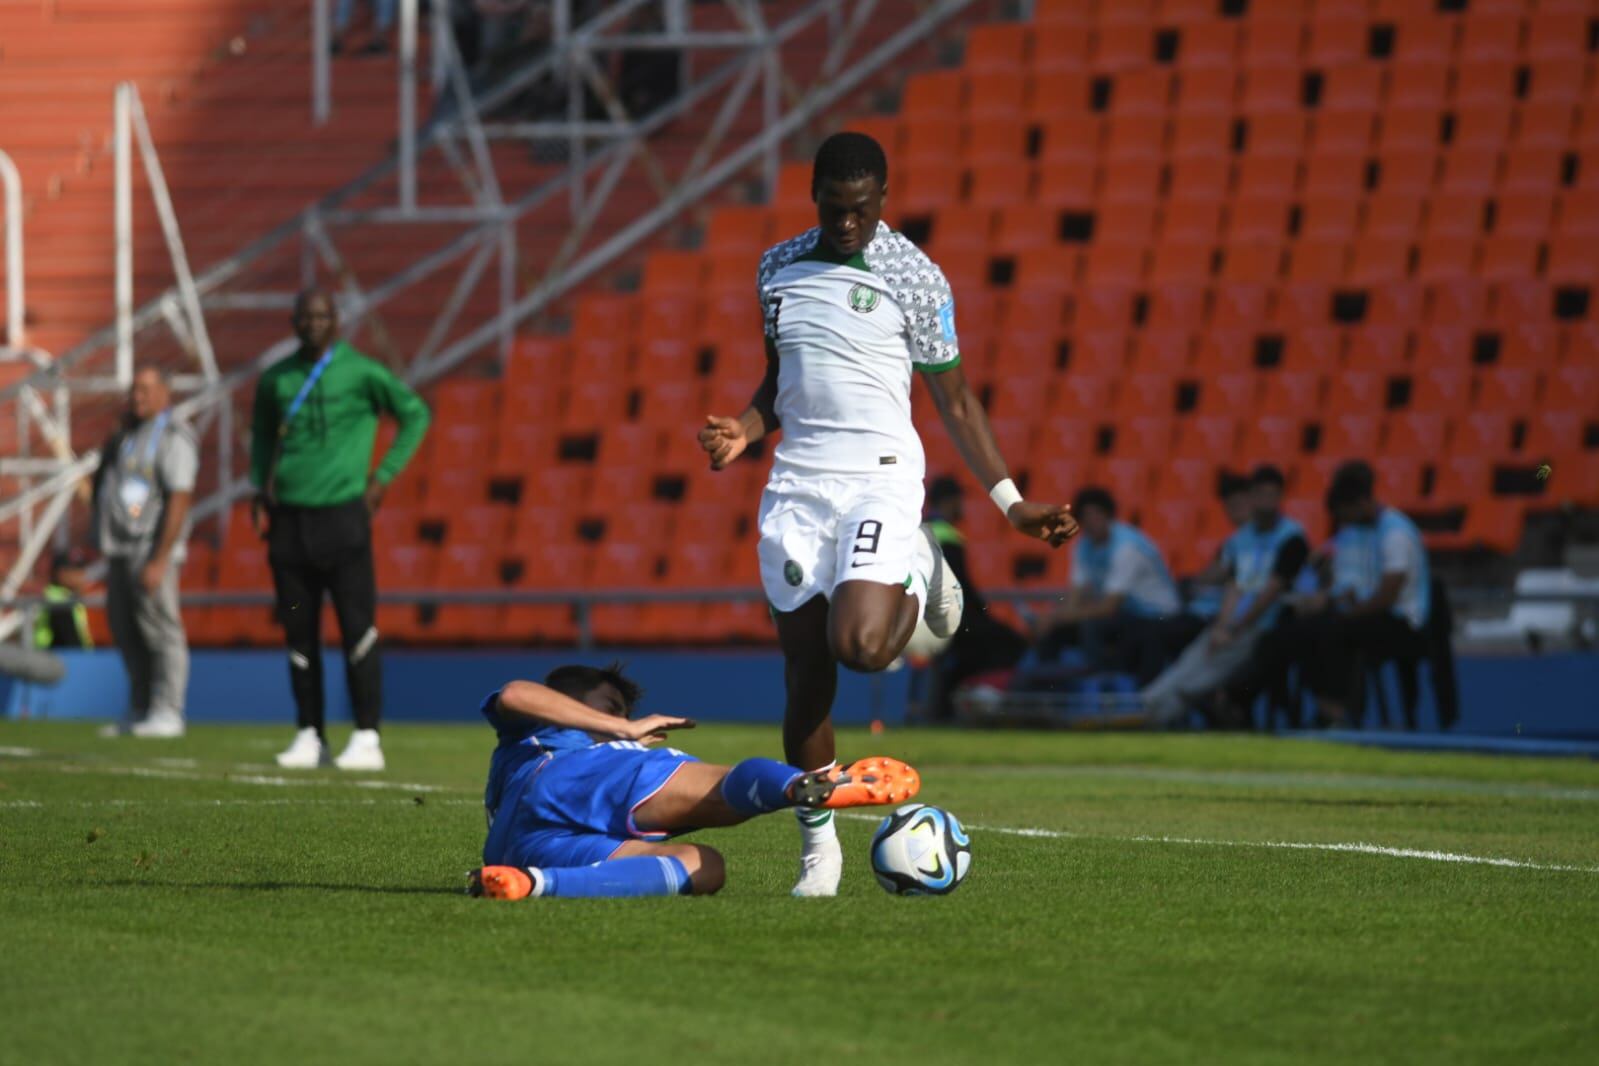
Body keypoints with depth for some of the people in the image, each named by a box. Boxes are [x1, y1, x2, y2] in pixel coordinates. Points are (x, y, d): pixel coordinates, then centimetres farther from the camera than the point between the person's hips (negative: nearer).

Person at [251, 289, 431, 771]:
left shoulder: (361, 372, -2)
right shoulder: (276, 379, 11)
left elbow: (415, 414, 6)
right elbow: (261, 432, 28)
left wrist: (381, 478, 0)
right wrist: (259, 488, 13)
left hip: (342, 512, -4)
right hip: (289, 518, 4)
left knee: (357, 628, -7)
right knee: (299, 632, 5)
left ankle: (366, 737, -5)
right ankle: (310, 736, 11)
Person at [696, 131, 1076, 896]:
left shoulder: (913, 278, -2)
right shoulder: (778, 268, 12)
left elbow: (954, 399, 4)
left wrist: (1009, 500, -2)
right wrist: (746, 430, 1)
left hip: (881, 477, -4)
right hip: (796, 482, 4)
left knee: (859, 646, -23)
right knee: (804, 669, -1)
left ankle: (919, 579, 13)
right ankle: (818, 846, 12)